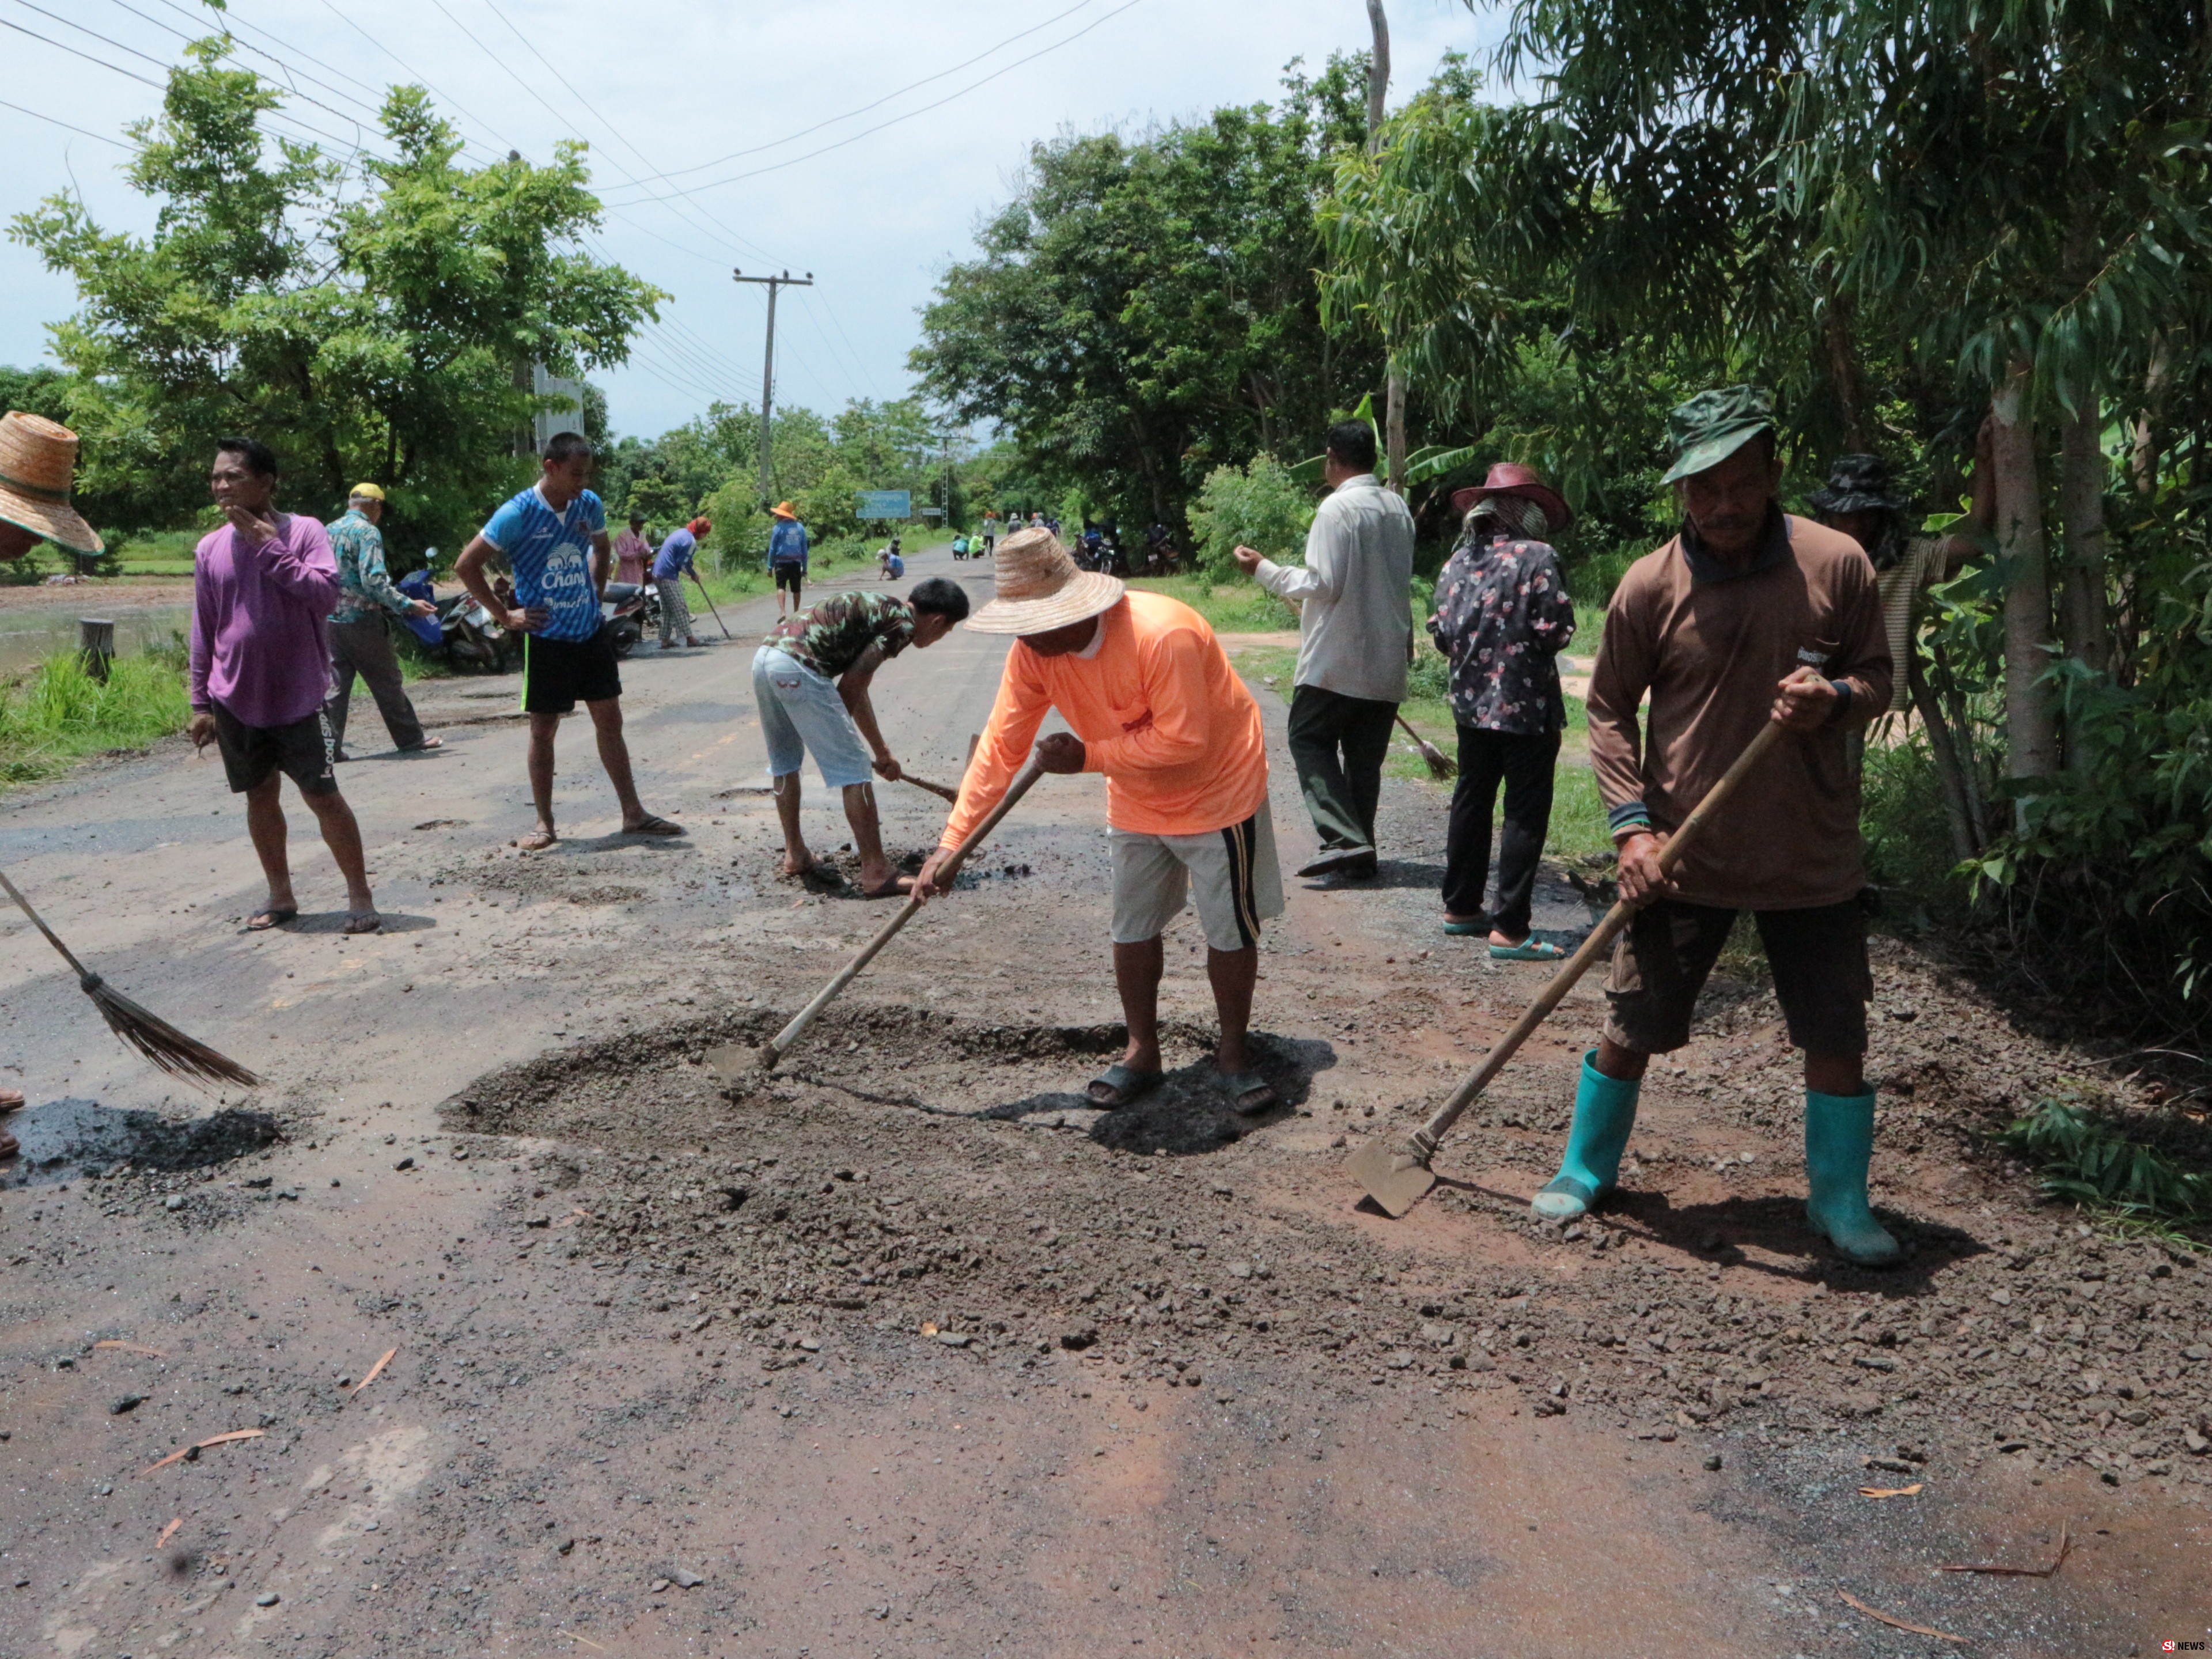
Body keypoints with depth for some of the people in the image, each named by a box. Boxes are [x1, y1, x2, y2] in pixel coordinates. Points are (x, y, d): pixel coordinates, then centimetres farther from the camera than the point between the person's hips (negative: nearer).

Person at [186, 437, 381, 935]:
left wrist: (269, 546, -20)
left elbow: (326, 593, -20)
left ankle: (360, 895, 6)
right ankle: (280, 897, 24)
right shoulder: (210, 548, 6)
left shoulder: (304, 531, -5)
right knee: (260, 796, 11)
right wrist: (201, 703, 9)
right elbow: (204, 632, 11)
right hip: (235, 701, 4)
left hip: (298, 698, -4)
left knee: (323, 795, -4)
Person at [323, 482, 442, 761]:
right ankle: (410, 739, 14)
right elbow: (374, 579, -21)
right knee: (387, 684, 4)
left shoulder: (328, 531, 11)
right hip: (361, 620, -6)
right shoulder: (367, 532, -11)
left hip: (330, 620, 6)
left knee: (335, 685, 7)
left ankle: (330, 746, 3)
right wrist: (408, 606, -18)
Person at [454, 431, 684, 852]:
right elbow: (466, 566, -10)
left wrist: (596, 592, 10)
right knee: (543, 729, 5)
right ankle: (545, 824, 15)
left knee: (610, 720, 8)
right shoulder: (518, 514, -14)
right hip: (547, 638, -5)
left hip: (590, 631, 5)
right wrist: (505, 615, -10)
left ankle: (633, 814, 15)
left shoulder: (589, 505, 1)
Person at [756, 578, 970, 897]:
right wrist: (840, 732, 9)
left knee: (783, 761, 26)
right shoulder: (903, 623, 0)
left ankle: (795, 854, 37)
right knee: (852, 767, -3)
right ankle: (876, 873, 0)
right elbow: (851, 685, -5)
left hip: (765, 655, 10)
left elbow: (855, 689, 33)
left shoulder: (879, 608, 27)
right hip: (798, 667, -10)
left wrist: (882, 751, 40)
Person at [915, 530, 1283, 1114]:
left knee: (1231, 931, 4)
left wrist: (1088, 756, -26)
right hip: (1137, 804, 6)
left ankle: (1234, 1053, 23)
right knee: (1133, 930, 12)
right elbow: (1000, 747, -13)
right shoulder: (1032, 651, -15)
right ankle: (1141, 1053, 28)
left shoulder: (1164, 635, -35)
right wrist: (952, 841, -18)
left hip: (1217, 792, -6)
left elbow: (1182, 740, -33)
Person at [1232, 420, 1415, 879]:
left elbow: (1322, 585, -18)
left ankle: (1345, 838, -11)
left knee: (1310, 740, 4)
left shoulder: (1338, 508, -15)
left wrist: (1263, 570, -8)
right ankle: (1360, 850, 15)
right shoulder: (1398, 509, 10)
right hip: (1388, 658, 7)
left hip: (1337, 660, -7)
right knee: (1366, 756, 12)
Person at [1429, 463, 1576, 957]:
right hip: (1527, 706, -6)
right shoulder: (1537, 557, -12)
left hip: (1471, 702, 6)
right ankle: (1509, 929, -2)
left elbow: (1441, 633, 3)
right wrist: (1529, 645, 4)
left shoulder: (1459, 559, 3)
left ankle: (1460, 907, 28)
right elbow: (1556, 631, -17)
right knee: (1525, 813, 0)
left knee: (1471, 801, 18)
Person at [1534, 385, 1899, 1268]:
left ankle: (1841, 1201, 27)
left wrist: (1835, 699, -18)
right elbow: (1609, 709, 1)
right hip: (1683, 855, -1)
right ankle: (1586, 1169, 28)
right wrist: (1632, 823, -9)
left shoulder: (1837, 564, -4)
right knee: (1631, 1027, 6)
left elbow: (1877, 677, 6)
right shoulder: (1648, 585, -6)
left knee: (1838, 1036, 7)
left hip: (1812, 855, 1)